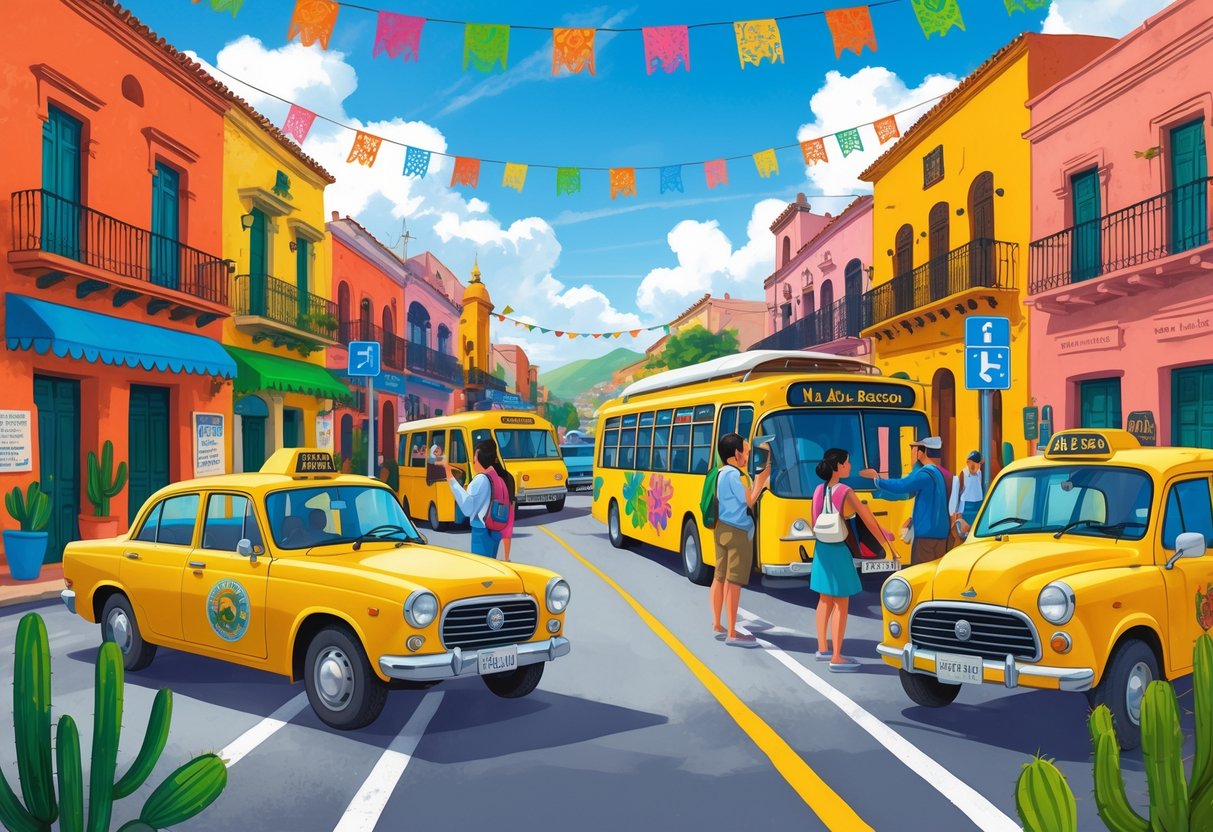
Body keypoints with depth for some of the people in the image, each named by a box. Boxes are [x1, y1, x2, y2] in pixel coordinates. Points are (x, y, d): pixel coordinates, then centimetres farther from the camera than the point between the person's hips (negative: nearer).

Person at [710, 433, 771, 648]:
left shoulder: (722, 473, 13)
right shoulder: (733, 474, -16)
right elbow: (749, 502, -14)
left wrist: (760, 480, 13)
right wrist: (760, 480, -5)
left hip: (723, 529, 10)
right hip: (736, 532, -10)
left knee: (720, 578, 14)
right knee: (734, 582, -6)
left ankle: (717, 626, 22)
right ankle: (732, 633, -2)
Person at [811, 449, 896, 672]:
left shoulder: (819, 490, 2)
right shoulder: (846, 493, -16)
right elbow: (869, 521, -10)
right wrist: (885, 536, 4)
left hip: (821, 549, 7)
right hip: (839, 551, -7)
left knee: (825, 600, 18)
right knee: (841, 604, 1)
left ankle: (822, 649, 28)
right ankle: (836, 658, 4)